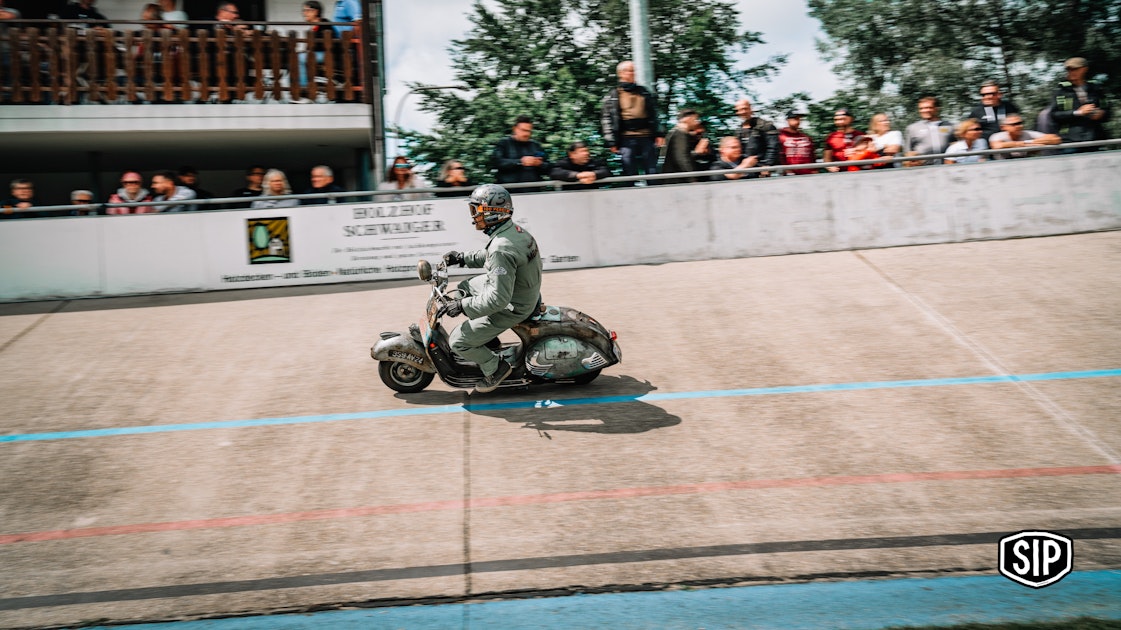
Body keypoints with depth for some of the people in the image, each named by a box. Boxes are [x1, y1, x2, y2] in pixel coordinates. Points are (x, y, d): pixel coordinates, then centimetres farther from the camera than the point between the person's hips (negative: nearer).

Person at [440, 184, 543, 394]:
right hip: (518, 288, 10)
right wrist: (463, 257, 15)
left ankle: (495, 368, 13)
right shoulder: (513, 229, -5)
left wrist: (462, 307, -27)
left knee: (458, 341, -5)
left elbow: (499, 298, -35)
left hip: (511, 308, -10)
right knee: (464, 288, 29)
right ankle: (488, 338, 37)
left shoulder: (502, 250, -35)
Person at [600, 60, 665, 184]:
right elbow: (606, 119, 1)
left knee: (653, 172, 1)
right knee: (630, 175, 0)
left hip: (647, 137, 3)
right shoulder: (612, 96, 5)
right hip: (627, 140, -3)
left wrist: (660, 134, 8)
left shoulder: (644, 92, 16)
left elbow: (655, 114, 18)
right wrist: (611, 142, -6)